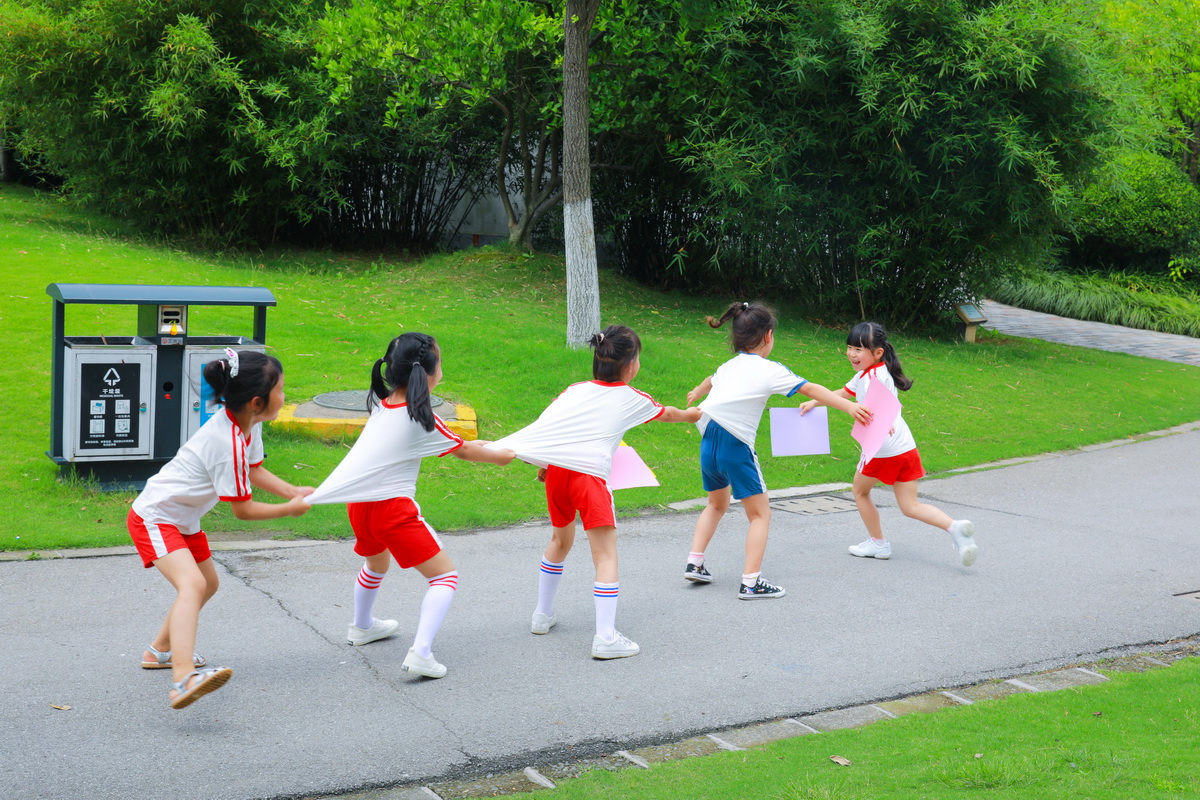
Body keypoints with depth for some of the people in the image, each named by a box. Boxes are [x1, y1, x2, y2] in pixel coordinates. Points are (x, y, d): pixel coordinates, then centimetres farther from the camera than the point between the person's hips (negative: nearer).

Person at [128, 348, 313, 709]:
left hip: (183, 518, 11)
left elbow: (253, 470, 15)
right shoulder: (229, 443, -30)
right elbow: (242, 509, -21)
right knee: (192, 584, -32)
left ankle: (160, 651, 46)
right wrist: (290, 509, -8)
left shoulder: (248, 423, -3)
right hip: (153, 517, -11)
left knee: (208, 584, 26)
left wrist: (295, 492, 2)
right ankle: (183, 680, -48)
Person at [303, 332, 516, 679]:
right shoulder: (418, 417, -13)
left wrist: (470, 445, 20)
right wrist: (499, 456, 16)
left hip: (359, 504, 8)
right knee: (445, 575, 0)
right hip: (393, 507, -8)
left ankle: (362, 627, 58)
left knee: (376, 564, 35)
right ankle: (421, 653, -15)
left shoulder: (382, 404, 7)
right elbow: (464, 451, 0)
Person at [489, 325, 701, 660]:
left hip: (556, 469, 5)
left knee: (560, 540, 27)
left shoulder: (574, 391, 18)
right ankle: (606, 637, -10)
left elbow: (544, 426, 9)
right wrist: (691, 415, 53)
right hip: (590, 474, -5)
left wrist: (544, 465, 19)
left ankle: (542, 615, 38)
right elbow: (668, 414, 33)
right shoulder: (633, 400, 13)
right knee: (606, 555, -2)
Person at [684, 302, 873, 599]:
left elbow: (710, 381, 39)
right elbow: (812, 389, -10)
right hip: (736, 446, -7)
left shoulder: (728, 367, 16)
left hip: (709, 443, 7)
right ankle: (751, 582, -2)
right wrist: (849, 406, -10)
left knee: (717, 504, 28)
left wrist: (696, 393, 61)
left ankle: (694, 563, 24)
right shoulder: (769, 370, -5)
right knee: (760, 513, 3)